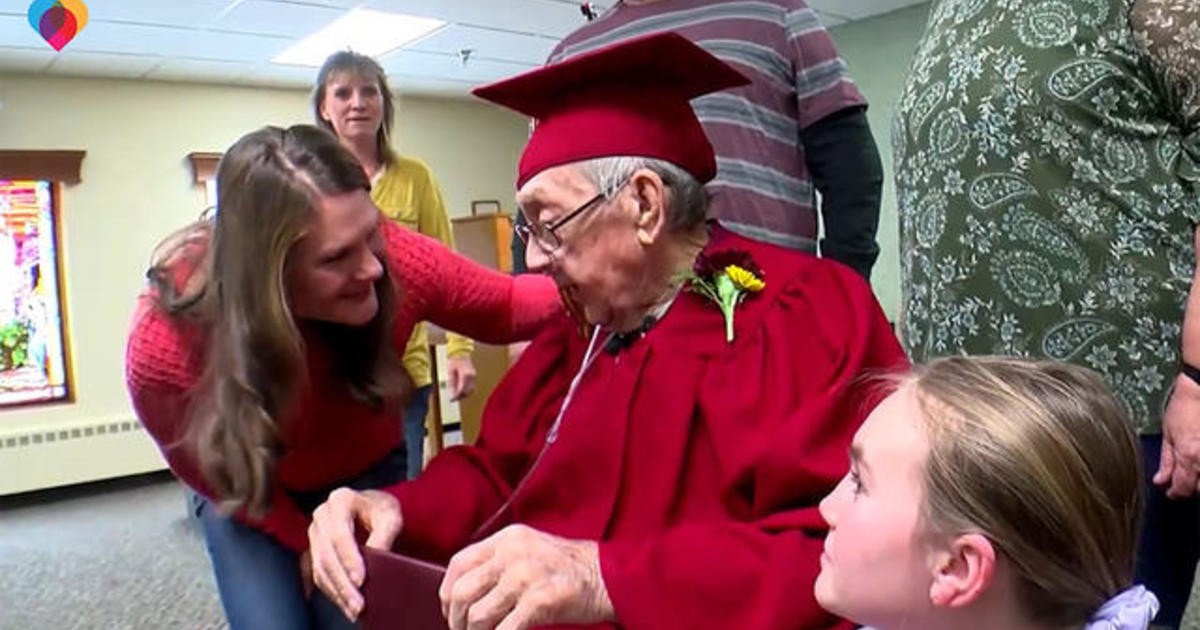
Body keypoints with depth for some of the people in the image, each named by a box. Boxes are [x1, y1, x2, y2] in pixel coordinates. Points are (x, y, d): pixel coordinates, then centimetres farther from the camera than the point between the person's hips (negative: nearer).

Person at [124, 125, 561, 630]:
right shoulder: (162, 350, -35)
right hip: (251, 502, -1)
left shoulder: (397, 260, -35)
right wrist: (308, 541, -4)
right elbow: (214, 476, -13)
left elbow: (505, 308, -15)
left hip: (365, 479, 1)